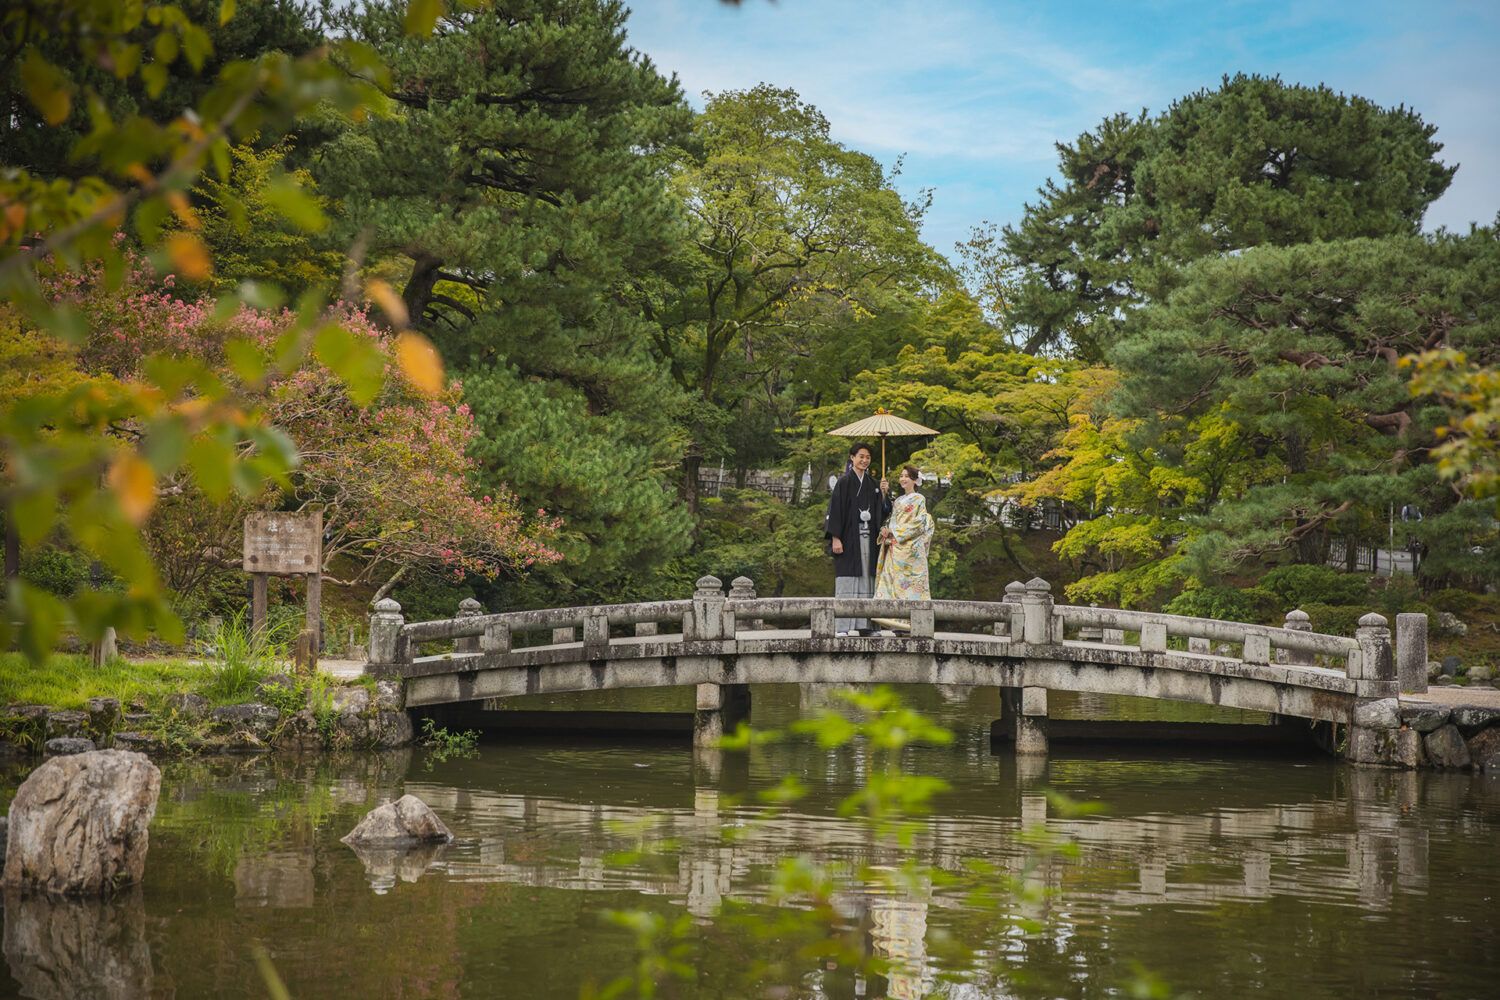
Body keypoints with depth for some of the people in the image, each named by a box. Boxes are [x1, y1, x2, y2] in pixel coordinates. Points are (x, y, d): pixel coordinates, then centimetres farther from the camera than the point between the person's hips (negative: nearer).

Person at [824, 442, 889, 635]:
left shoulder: (872, 484, 15)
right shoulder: (844, 482, -3)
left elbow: (880, 512, 14)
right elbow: (835, 509, -8)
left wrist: (882, 494, -3)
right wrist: (836, 538, -16)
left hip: (867, 538, 6)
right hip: (849, 538, -6)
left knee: (866, 580, 3)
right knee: (847, 580, -8)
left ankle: (863, 624, 4)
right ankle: (842, 627, -9)